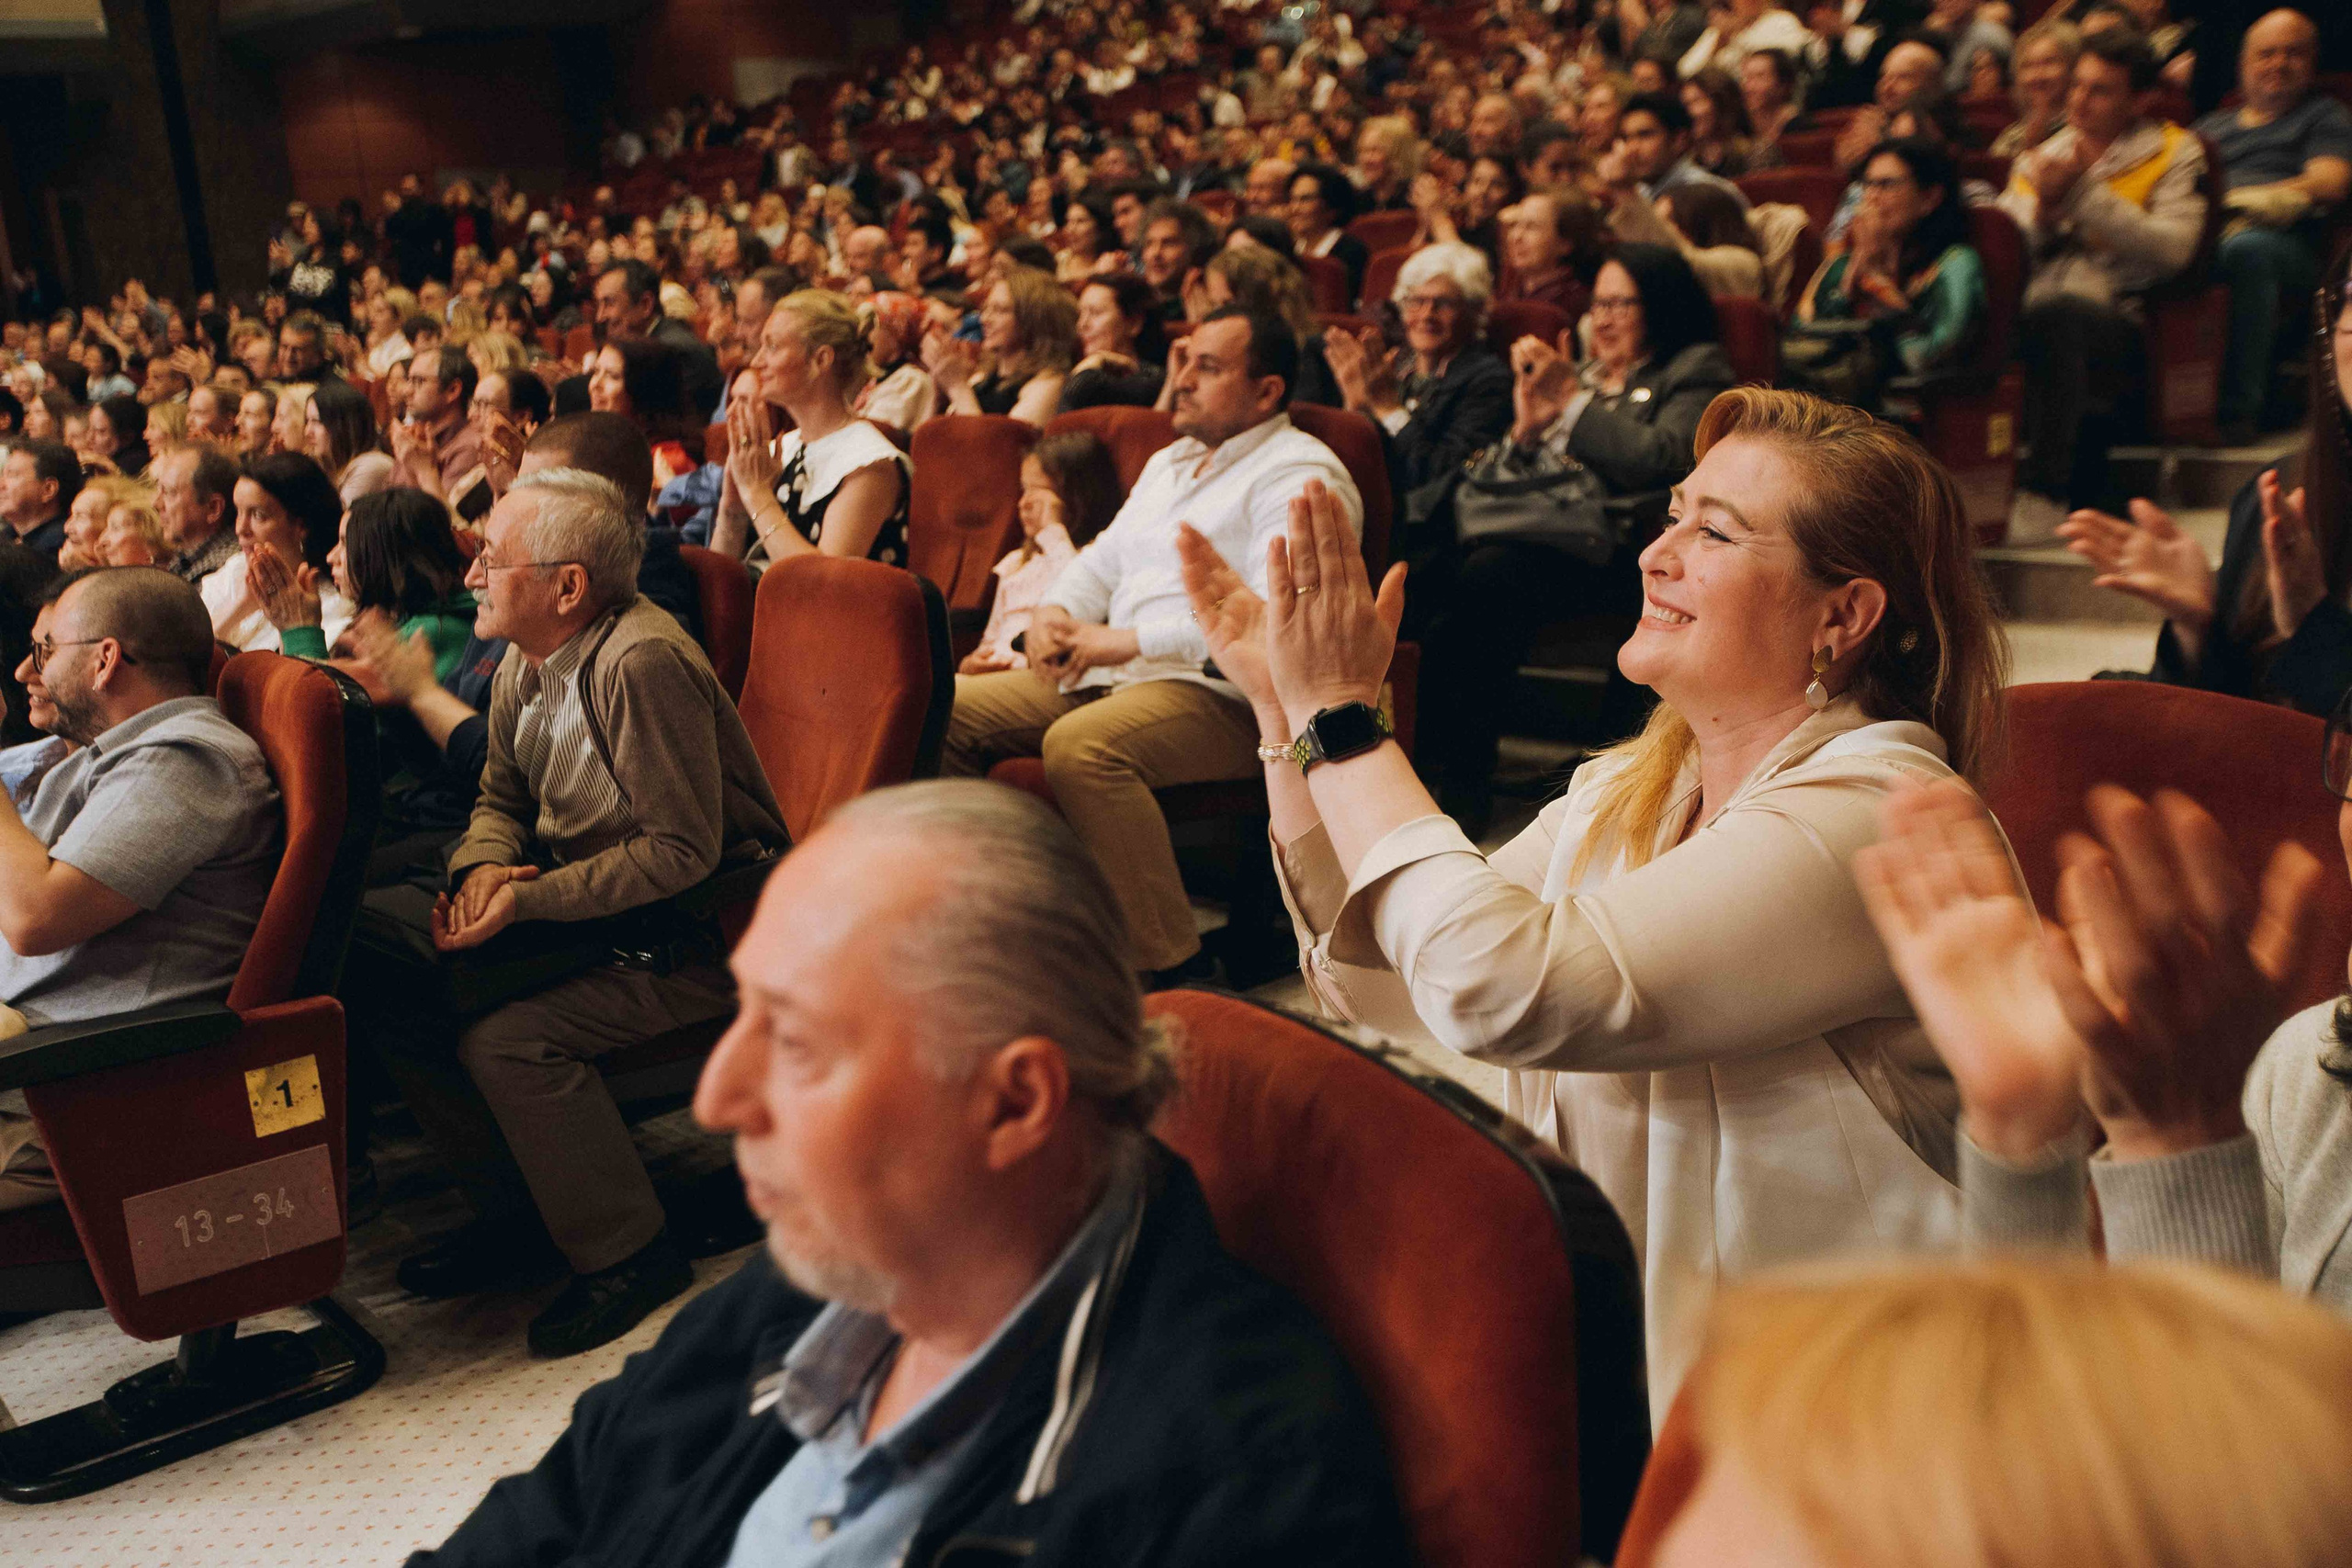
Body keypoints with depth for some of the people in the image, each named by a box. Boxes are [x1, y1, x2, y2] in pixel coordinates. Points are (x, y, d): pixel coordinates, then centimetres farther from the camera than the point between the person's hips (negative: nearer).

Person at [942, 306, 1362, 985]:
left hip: (1225, 694, -9)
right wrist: (1055, 613, 4)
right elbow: (1103, 559, 29)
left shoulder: (1302, 476, -6)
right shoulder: (1169, 461, 25)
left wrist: (1129, 640, -18)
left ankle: (1169, 965, -27)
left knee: (1081, 744, -37)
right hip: (1113, 674, 9)